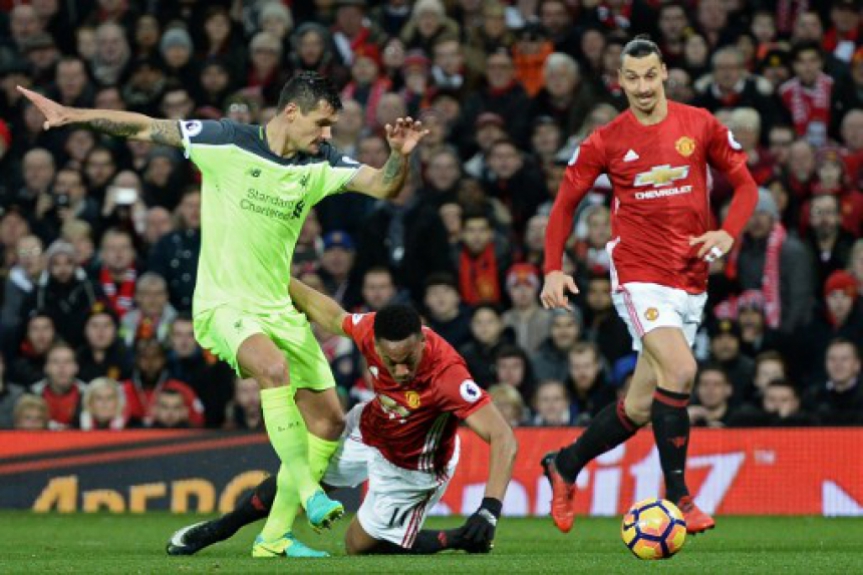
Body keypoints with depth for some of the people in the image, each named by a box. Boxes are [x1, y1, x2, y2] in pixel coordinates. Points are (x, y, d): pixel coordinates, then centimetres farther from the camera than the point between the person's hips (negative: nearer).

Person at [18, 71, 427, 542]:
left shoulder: (321, 164, 3)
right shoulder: (226, 142, -9)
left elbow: (383, 186, -5)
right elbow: (145, 128, -4)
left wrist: (400, 155, -26)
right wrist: (70, 114, -9)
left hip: (280, 308, 6)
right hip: (224, 304, -6)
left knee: (329, 420, 3)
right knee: (274, 367, -36)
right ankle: (306, 490, -32)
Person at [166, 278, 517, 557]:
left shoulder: (447, 376, -43)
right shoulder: (370, 331, -29)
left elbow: (503, 438, -43)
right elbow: (331, 315, -5)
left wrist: (490, 511, -53)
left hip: (412, 468, -5)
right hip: (369, 429, 5)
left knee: (360, 546, 6)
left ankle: (465, 538, 19)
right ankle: (218, 529, 39)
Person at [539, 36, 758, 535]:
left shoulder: (700, 125, 2)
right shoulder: (606, 141, -1)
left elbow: (745, 183, 9)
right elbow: (566, 201, 7)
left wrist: (729, 233, -9)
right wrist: (554, 269, -4)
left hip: (691, 282, 3)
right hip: (639, 275, -3)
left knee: (641, 407, 7)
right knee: (680, 368, -26)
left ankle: (565, 466, 30)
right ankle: (678, 497, -20)